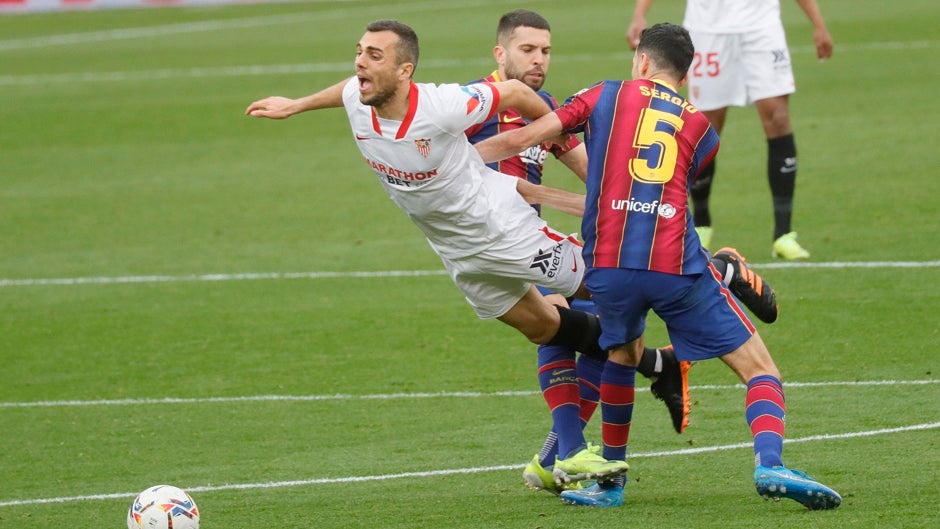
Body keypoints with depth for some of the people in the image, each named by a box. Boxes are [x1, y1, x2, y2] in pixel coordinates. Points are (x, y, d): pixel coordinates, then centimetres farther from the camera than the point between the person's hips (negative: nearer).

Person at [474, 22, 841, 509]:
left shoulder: (605, 96, 15)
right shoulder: (700, 128, 20)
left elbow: (520, 138, 11)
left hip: (609, 265, 1)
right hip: (677, 267, -1)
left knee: (621, 356, 30)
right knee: (758, 368, 4)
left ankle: (610, 482, 32)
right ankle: (769, 462, -22)